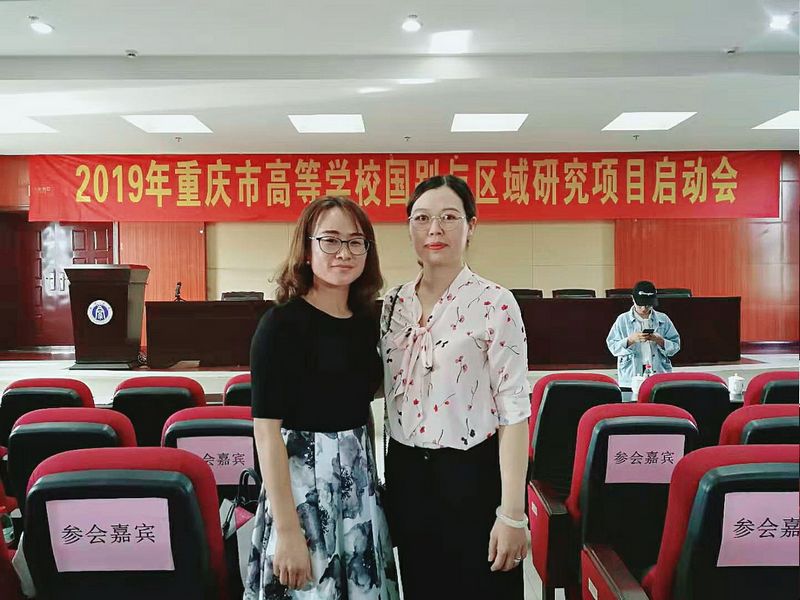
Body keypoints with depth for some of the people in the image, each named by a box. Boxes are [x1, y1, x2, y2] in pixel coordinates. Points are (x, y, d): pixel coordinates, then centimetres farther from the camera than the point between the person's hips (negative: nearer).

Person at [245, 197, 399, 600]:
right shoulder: (283, 324, -15)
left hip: (359, 479, 7)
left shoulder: (366, 320, 5)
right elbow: (267, 429, -19)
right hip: (303, 480, -6)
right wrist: (286, 531, -21)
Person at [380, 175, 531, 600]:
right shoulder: (393, 303, 4)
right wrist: (385, 484, 11)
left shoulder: (494, 304, -12)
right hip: (406, 476, 5)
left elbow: (514, 412, -14)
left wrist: (512, 514, -15)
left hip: (472, 476, -5)